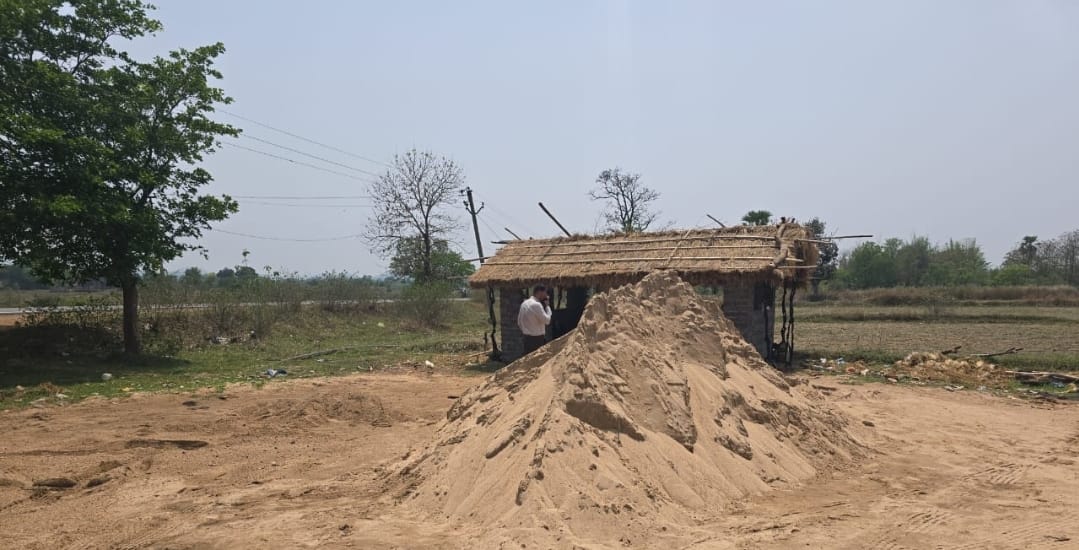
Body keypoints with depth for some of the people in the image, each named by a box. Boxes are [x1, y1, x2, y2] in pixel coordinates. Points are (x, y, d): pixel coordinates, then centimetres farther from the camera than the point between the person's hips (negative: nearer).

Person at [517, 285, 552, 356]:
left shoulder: (524, 303, 10)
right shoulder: (536, 305, -17)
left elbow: (519, 322, 15)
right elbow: (547, 320, -17)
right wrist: (547, 307, -6)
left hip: (527, 338, 9)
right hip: (537, 339, -9)